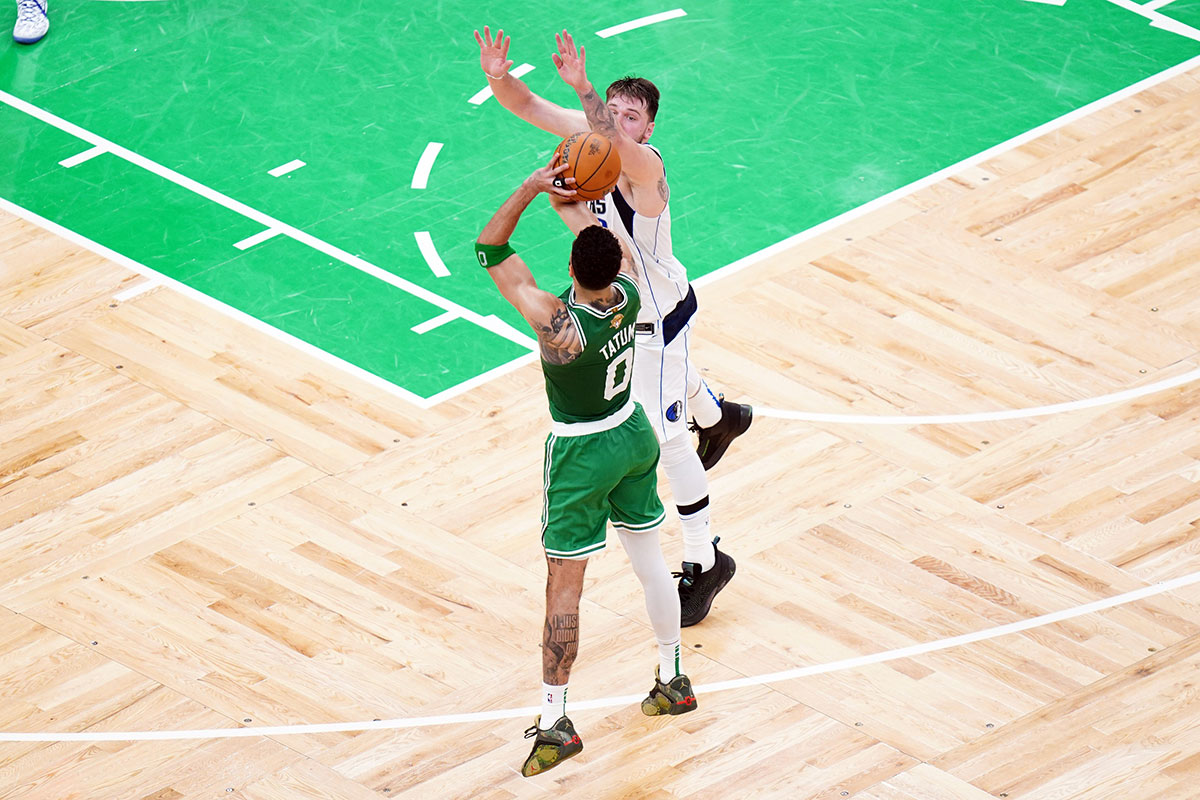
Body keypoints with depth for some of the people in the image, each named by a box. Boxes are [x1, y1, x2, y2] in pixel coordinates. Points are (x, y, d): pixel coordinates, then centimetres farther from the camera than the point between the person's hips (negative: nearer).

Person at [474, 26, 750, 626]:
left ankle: (704, 562, 13)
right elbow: (527, 106, -19)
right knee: (671, 376, 37)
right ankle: (718, 418, 71)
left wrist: (583, 89, -75)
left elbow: (617, 141, -59)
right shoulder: (592, 131, -15)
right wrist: (498, 77, -42)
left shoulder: (644, 165, -35)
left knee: (664, 436, -1)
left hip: (658, 315, -8)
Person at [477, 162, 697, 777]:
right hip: (633, 433, 7)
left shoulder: (559, 325, -32)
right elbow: (613, 245, 8)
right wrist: (569, 203, 12)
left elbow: (489, 249, -28)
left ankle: (554, 722, 5)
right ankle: (672, 681, 37)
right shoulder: (628, 292, -17)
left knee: (564, 586, 1)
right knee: (649, 560, 21)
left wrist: (532, 187, -26)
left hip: (582, 454, -6)